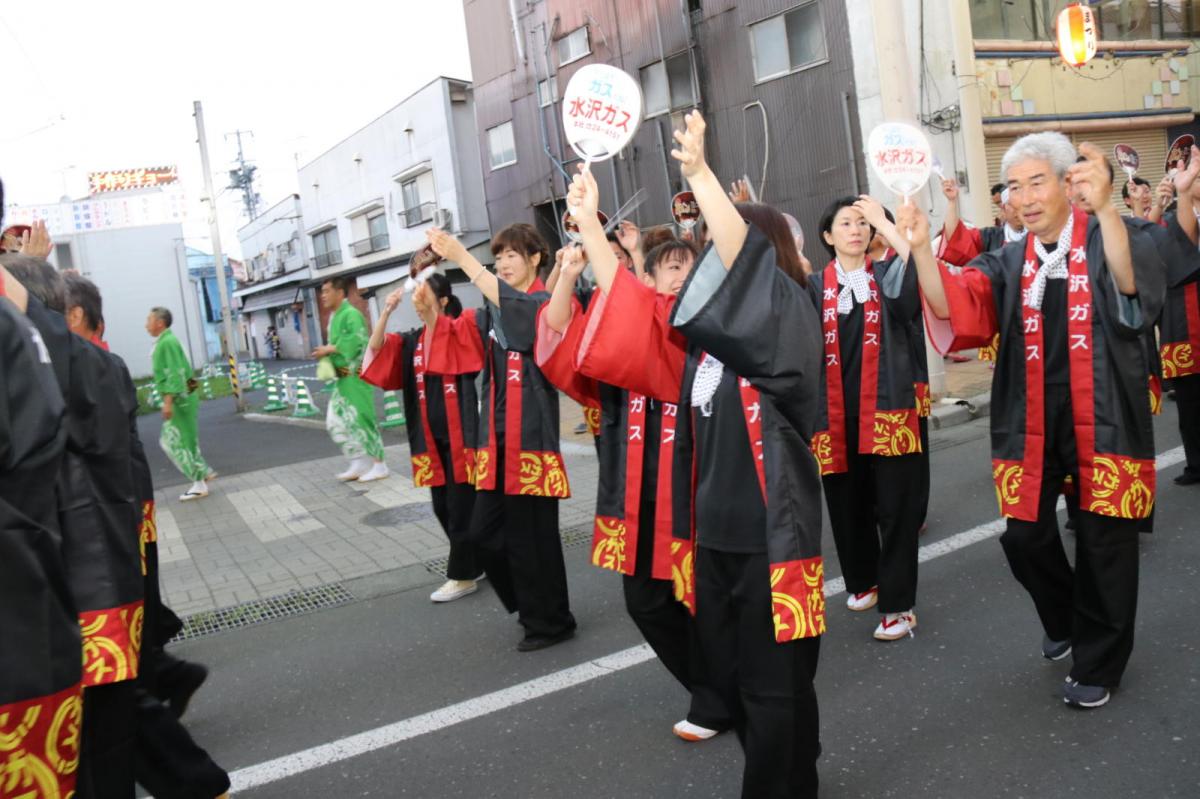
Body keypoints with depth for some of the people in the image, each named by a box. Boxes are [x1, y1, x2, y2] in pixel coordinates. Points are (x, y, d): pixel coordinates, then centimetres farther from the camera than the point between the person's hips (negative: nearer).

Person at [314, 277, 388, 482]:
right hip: (342, 377, 10)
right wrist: (327, 354, 1)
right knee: (335, 422, 8)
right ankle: (358, 464, 15)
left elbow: (357, 340, -27)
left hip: (356, 376, -9)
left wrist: (329, 349, -20)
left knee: (362, 419, -4)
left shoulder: (351, 314, -13)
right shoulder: (334, 317, 15)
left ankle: (379, 465, 6)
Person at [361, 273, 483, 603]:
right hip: (431, 435, 6)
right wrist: (386, 311, -12)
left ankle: (463, 575, 10)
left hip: (459, 432, -6)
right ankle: (475, 561, 28)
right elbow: (376, 348, -1)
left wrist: (428, 308, -31)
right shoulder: (412, 339, 10)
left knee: (461, 505, 0)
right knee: (442, 506, 12)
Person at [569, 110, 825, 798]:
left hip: (770, 533, -8)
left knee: (774, 686, 4)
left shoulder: (789, 316, -9)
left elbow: (742, 254, -27)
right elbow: (628, 306, 13)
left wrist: (699, 171, -30)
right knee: (729, 677, 18)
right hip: (713, 529, 8)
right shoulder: (703, 328, 9)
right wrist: (589, 222, 10)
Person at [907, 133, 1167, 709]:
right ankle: (1063, 619, 37)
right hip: (1032, 423, 3)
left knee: (1103, 544, 4)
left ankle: (1097, 661, 25)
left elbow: (1133, 284, -26)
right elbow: (954, 307, -10)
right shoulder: (1008, 262, 7)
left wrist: (1105, 208, -42)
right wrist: (921, 248, -27)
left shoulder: (1106, 240, -3)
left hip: (1101, 420, -3)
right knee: (1025, 538, 6)